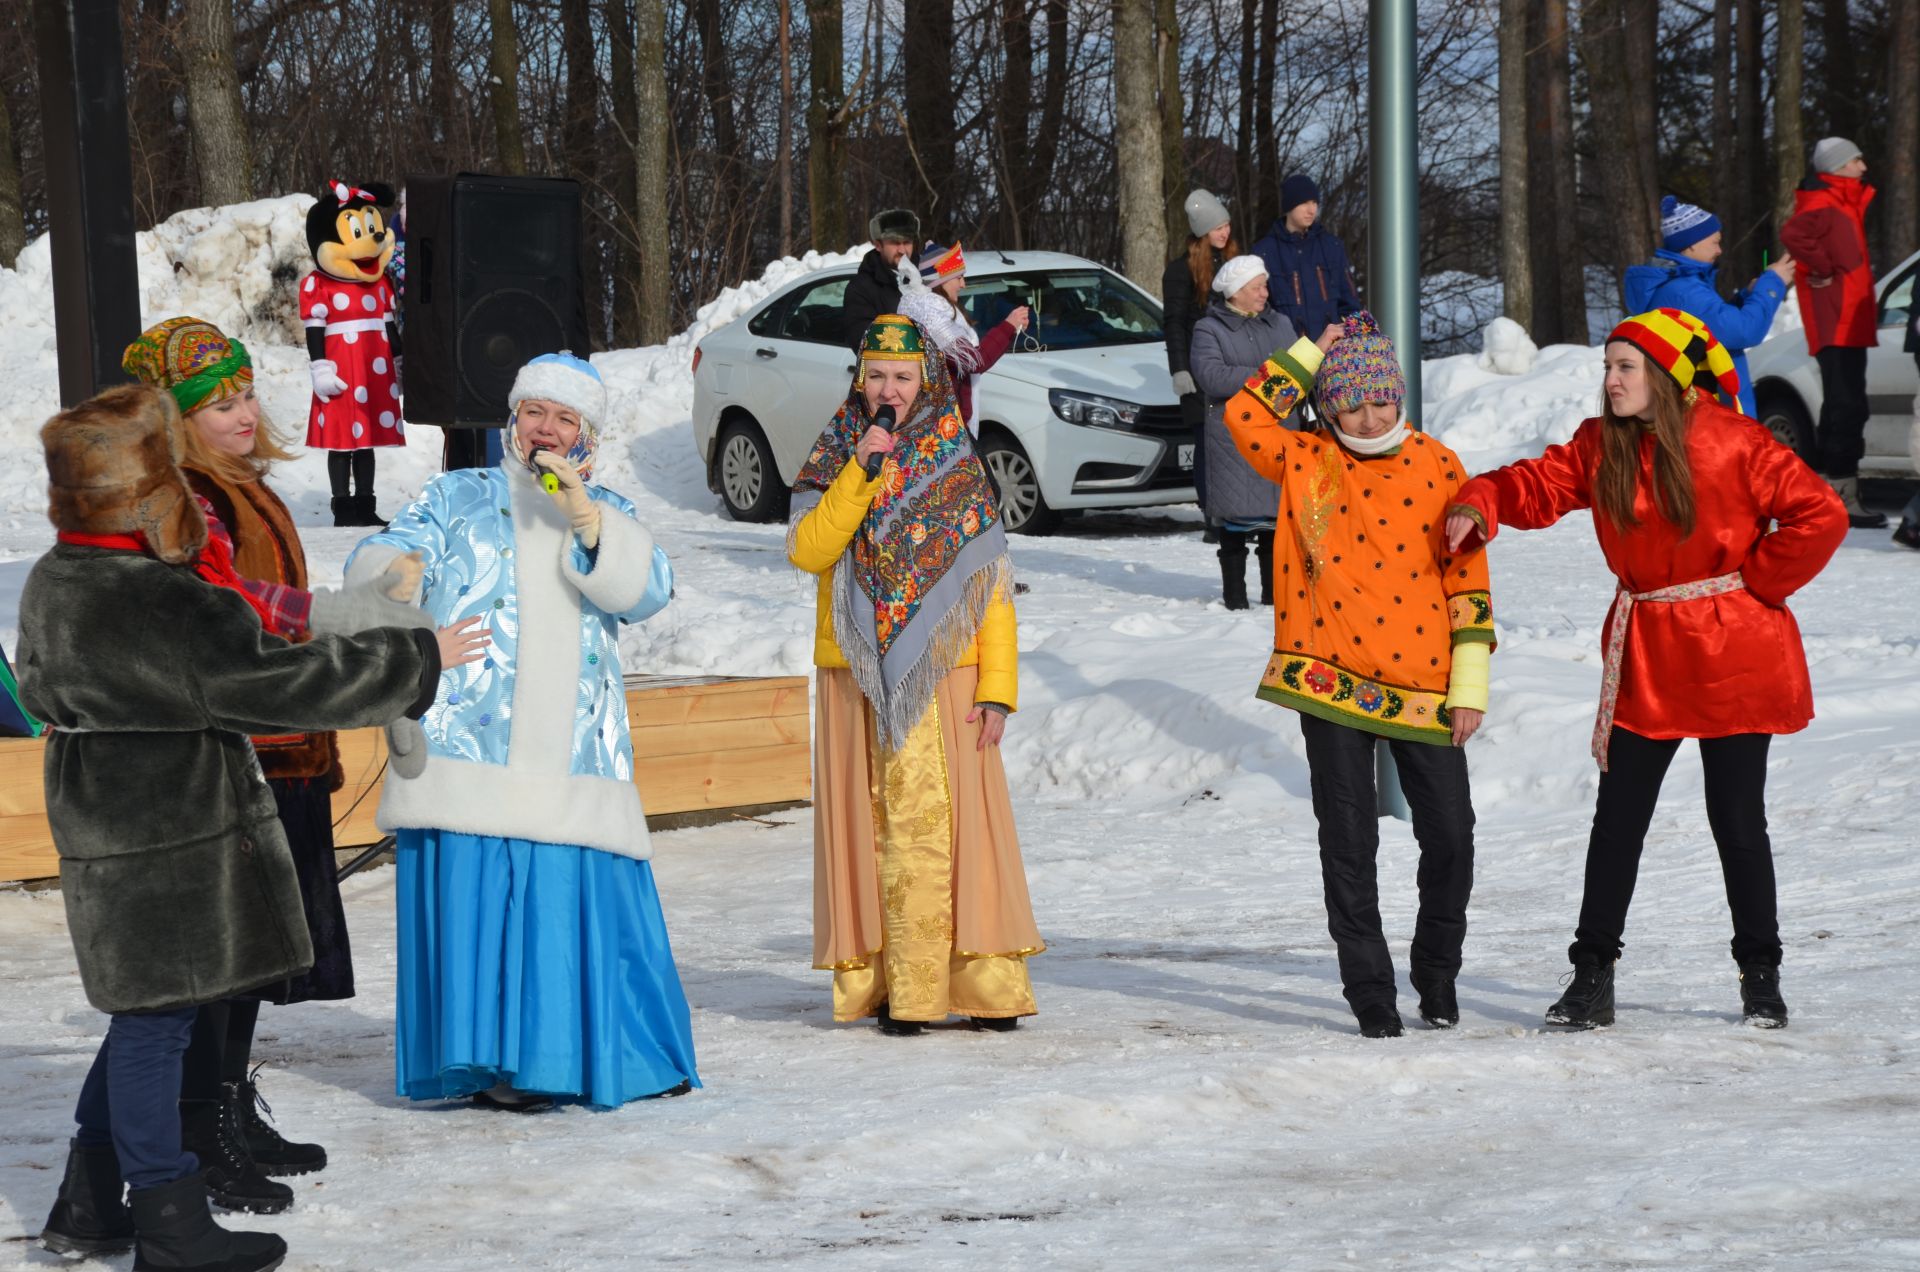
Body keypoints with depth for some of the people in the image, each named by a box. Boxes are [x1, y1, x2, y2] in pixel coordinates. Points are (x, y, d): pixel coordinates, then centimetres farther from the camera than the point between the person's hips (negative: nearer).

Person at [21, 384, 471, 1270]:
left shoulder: (51, 583, 6)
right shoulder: (166, 605, -23)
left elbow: (40, 690, 21)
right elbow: (282, 684, -21)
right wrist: (418, 659, -13)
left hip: (106, 827, 9)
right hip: (168, 841, -9)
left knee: (144, 1018, 19)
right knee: (157, 1021, -1)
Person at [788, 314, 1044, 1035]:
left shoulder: (959, 467, 8)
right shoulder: (833, 460, 9)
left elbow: (993, 584, 5)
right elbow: (806, 550, -8)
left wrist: (998, 686, -4)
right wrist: (861, 473, -16)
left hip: (941, 675, -1)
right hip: (856, 676, 1)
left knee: (945, 826, -7)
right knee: (871, 827, -1)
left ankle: (985, 984, -4)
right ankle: (876, 982, 2)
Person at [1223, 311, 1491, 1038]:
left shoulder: (1437, 467, 4)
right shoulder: (1306, 463, 5)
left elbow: (1467, 578, 4)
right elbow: (1245, 415, -12)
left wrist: (1470, 683, -1)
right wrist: (1311, 353, -5)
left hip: (1422, 685, 0)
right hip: (1331, 679, 0)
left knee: (1450, 837, 2)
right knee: (1349, 843, 2)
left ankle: (1437, 972, 23)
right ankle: (1370, 991, 13)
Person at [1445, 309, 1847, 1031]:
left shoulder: (1731, 443, -12)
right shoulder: (1602, 445, 4)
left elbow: (1820, 516, -13)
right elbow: (1539, 484, -3)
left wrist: (1757, 583, -9)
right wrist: (1480, 506, -23)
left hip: (1733, 657, -4)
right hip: (1643, 659, 5)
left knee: (1737, 820, 2)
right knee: (1617, 818, 4)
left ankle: (1761, 977, 16)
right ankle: (1592, 975, 10)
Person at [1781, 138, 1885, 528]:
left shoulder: (1843, 203, 20)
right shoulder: (1823, 204, -12)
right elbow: (1793, 234, -32)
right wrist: (1824, 270, -23)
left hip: (1849, 325, 11)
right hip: (1836, 324, -11)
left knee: (1845, 407, 14)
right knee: (1846, 408, -14)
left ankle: (1832, 491, 20)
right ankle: (1843, 497, -18)